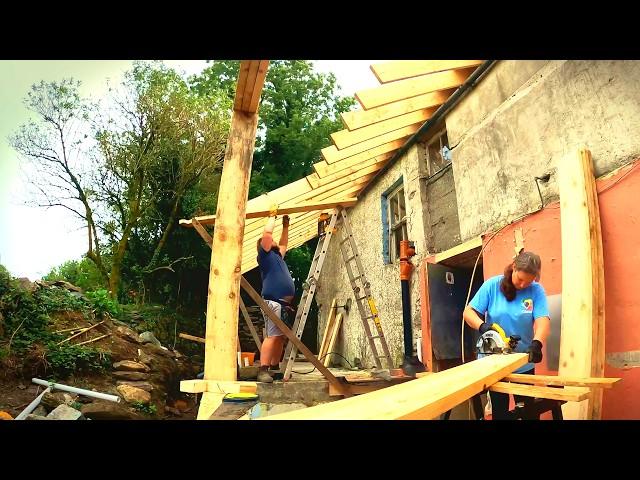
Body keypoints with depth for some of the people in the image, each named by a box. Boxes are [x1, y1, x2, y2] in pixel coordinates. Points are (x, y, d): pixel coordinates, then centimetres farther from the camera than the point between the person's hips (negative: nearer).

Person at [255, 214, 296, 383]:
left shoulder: (277, 256, 27)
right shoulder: (265, 254, 4)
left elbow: (284, 244, 42)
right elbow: (267, 233, -5)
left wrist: (286, 225, 37)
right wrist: (272, 216, 8)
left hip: (284, 304, 9)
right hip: (273, 302, -9)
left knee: (281, 337, 6)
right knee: (273, 336, -16)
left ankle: (274, 368, 11)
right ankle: (263, 370, -18)